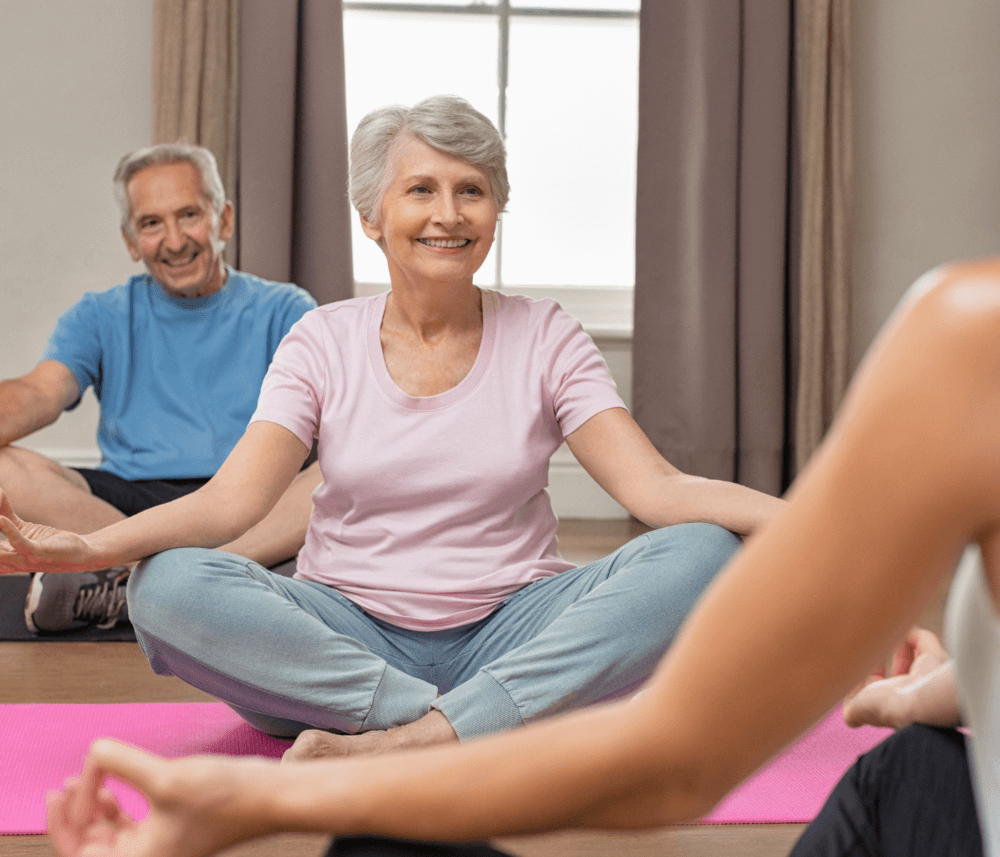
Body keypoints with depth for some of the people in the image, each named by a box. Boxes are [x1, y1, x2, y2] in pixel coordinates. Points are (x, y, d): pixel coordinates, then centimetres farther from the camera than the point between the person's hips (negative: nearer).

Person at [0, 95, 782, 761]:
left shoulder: (544, 339, 2)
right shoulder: (325, 342, 3)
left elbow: (656, 488, -8)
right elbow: (229, 501, -9)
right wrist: (87, 547, -28)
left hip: (508, 636, 1)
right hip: (350, 639, 0)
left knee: (703, 553, -25)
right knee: (168, 587, -27)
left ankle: (407, 740, -31)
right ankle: (481, 728, -26)